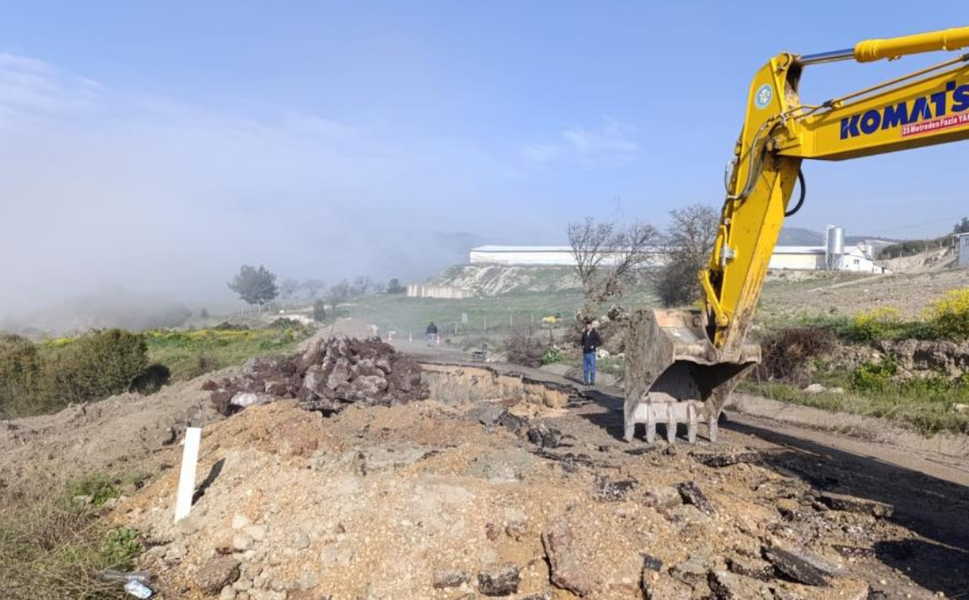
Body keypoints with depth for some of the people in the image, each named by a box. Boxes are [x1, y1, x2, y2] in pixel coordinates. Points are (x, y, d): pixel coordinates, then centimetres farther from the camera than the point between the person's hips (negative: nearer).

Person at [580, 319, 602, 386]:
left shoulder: (595, 333, -5)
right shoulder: (584, 333, 10)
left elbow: (600, 342, -7)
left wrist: (594, 346, -12)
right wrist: (582, 346, 8)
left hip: (591, 353, -5)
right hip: (585, 353, 5)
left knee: (592, 368, -1)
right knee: (585, 368, 7)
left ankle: (592, 381, 7)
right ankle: (586, 381, 14)